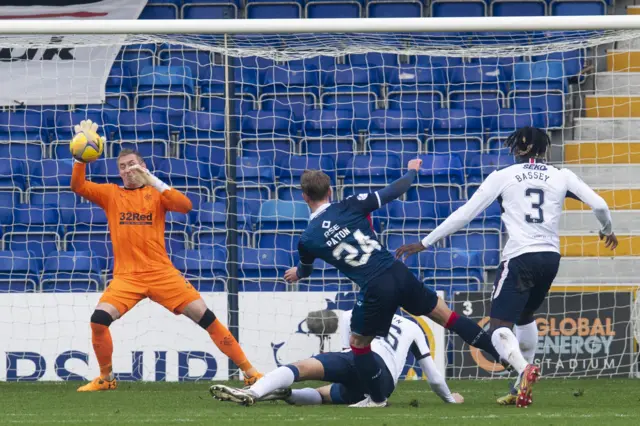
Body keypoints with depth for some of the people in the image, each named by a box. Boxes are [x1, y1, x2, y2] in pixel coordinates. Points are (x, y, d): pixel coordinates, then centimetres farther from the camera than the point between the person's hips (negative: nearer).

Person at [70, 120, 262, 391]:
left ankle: (249, 371, 1)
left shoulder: (156, 192, 7)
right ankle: (106, 379, 2)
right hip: (126, 276, 1)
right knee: (99, 319, -20)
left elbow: (185, 206, -11)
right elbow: (78, 186, -3)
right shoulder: (110, 194, 10)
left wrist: (152, 181, -18)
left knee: (205, 316, -6)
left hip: (161, 272, -1)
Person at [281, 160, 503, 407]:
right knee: (445, 315, 15)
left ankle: (376, 398, 26)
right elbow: (393, 192, 10)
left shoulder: (307, 240, 1)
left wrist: (297, 274, 50)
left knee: (358, 343, 21)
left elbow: (305, 270, 24)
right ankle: (500, 354, 16)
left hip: (375, 290, -3)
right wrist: (411, 172, 31)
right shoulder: (349, 207, 2)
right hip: (398, 273, 3)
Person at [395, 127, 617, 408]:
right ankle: (522, 389, 24)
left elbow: (464, 214, 1)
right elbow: (599, 205, 7)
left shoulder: (503, 177, 2)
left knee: (499, 328, -8)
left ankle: (524, 369, -39)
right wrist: (607, 230, 31)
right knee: (525, 316, 28)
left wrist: (425, 243, 8)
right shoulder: (561, 177, 9)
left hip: (520, 257, -5)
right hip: (551, 257, 5)